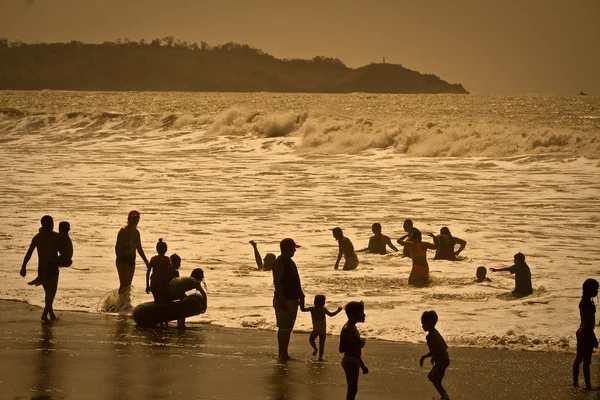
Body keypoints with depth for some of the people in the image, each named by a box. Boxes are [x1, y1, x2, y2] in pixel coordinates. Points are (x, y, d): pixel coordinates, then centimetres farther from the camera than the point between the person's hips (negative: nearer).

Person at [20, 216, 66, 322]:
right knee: (51, 293, 0)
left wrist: (23, 267, 2)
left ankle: (52, 315, 23)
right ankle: (45, 314, -15)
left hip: (41, 268, 5)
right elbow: (63, 253, -12)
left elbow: (28, 254, -1)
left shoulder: (36, 237, 4)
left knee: (48, 292, 19)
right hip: (52, 268, -5)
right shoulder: (55, 236, -9)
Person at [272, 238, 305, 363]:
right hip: (284, 301, -10)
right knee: (284, 328, -8)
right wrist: (281, 300, -25)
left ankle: (284, 354, 18)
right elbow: (277, 282, -21)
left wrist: (301, 296, 21)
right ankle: (282, 354, -6)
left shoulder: (290, 262, 15)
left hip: (292, 300, 10)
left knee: (287, 328, 12)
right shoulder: (279, 263, -15)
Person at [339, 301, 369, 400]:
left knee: (352, 389, 15)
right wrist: (356, 344, -30)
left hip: (354, 362, 10)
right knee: (352, 389, -8)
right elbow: (342, 349, -21)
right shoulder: (347, 329, -17)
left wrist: (362, 365, 24)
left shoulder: (353, 328, 13)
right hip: (350, 362, -10)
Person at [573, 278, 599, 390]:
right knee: (586, 361, -2)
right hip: (586, 335, -10)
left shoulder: (585, 301, 7)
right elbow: (588, 324, -23)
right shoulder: (587, 304, -23)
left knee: (579, 358, 16)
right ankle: (588, 385, 5)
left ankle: (576, 382, 24)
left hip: (582, 333, 10)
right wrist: (594, 339, -18)